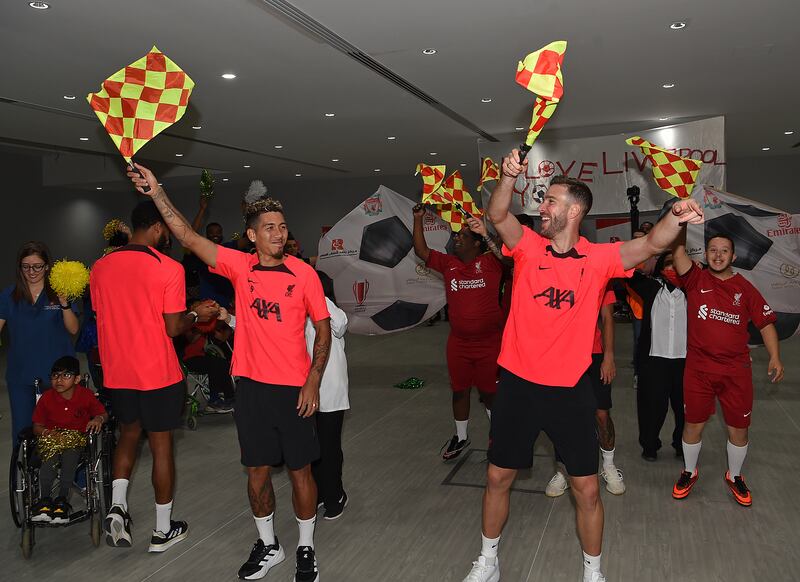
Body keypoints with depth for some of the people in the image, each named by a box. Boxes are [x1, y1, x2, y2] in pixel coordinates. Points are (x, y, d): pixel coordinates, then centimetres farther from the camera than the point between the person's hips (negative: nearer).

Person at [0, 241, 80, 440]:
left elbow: (73, 329, -7)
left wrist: (64, 303, -23)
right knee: (21, 430, 6)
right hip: (20, 374, 2)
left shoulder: (59, 293, -2)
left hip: (55, 373, -2)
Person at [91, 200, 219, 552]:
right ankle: (163, 530, 20)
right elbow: (173, 328, -14)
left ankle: (117, 507, 11)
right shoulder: (169, 268, -15)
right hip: (158, 373, -5)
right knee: (161, 445, 8)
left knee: (128, 433, 26)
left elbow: (104, 317, 10)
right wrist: (197, 315, 4)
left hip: (117, 373, 5)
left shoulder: (100, 267, 1)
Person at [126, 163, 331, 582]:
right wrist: (157, 193, -11)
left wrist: (313, 383, -9)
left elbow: (323, 330, -2)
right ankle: (267, 545, 34)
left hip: (293, 389, -2)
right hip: (250, 385, 2)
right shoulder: (239, 266, -1)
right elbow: (188, 237, -4)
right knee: (257, 470, 13)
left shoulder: (304, 274, -6)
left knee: (299, 470, 8)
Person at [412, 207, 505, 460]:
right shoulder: (448, 263, 4)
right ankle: (461, 437, 35)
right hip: (458, 343, 4)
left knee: (489, 392, 10)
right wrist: (418, 220, -8)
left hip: (489, 343, -4)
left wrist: (486, 234, -41)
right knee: (459, 390, 16)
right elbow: (421, 251, 1)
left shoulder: (490, 262, -7)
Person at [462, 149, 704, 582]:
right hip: (517, 384, 1)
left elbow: (652, 244, -17)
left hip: (570, 389, -1)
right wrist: (509, 177, -35)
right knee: (498, 477, 14)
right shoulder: (528, 246, -1)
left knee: (586, 489, 8)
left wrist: (675, 217, -38)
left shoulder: (598, 258, -4)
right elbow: (496, 215, -16)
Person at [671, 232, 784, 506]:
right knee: (693, 424, 11)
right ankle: (689, 472, 33)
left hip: (736, 370, 1)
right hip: (698, 368, -1)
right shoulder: (695, 279, -2)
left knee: (738, 428, 10)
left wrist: (775, 357, -5)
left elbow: (765, 322, 4)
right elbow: (678, 251, -17)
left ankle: (734, 477, 34)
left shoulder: (745, 288, 2)